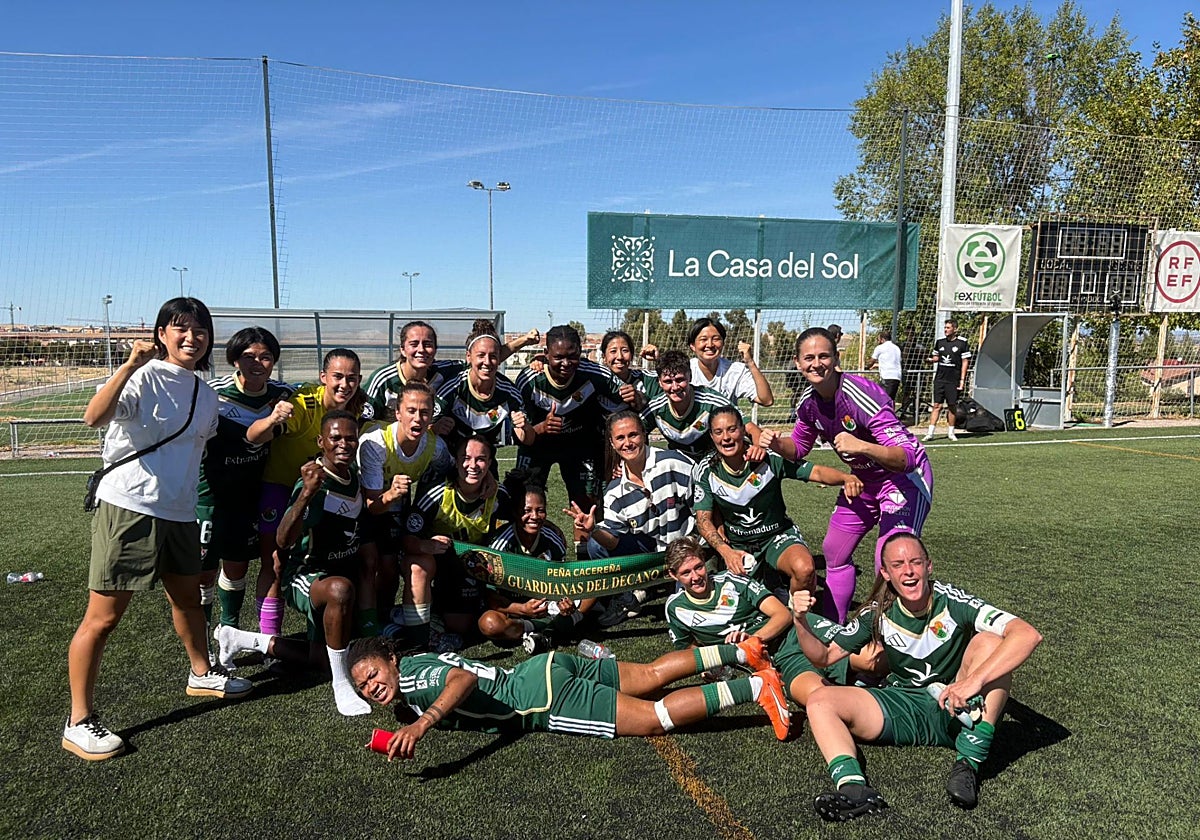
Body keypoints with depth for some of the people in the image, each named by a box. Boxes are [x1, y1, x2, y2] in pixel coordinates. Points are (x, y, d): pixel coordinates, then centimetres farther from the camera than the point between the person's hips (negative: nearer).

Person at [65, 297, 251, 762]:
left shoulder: (205, 394, 11)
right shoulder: (144, 376, -11)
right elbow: (94, 417, -28)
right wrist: (131, 364, -34)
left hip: (179, 512, 7)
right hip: (127, 508, -7)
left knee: (188, 596, 23)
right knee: (103, 616, -2)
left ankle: (202, 673, 44)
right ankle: (79, 722, 10)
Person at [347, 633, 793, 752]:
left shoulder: (413, 677, -13)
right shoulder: (421, 661, 14)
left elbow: (464, 679, -33)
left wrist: (422, 724, -44)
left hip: (545, 696, -9)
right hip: (547, 668, 9)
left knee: (656, 718, -11)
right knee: (652, 673, 15)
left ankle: (754, 686, -11)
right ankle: (741, 652, 18)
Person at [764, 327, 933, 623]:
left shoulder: (862, 395, -31)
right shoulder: (808, 401, -8)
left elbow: (906, 458, -36)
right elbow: (800, 446, 12)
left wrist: (863, 447, -52)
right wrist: (776, 443, -10)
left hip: (904, 477, -8)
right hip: (863, 479, 8)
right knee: (834, 552, 15)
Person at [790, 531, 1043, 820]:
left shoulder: (952, 601, -14)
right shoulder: (877, 614, -3)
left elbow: (1028, 634, -27)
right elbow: (823, 657, 2)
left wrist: (974, 680, -39)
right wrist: (801, 622, -19)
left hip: (954, 712, -3)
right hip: (901, 708, 3)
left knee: (989, 641, -27)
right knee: (820, 700, -17)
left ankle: (968, 764, -31)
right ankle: (854, 787, -42)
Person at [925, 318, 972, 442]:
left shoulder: (962, 343, -2)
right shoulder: (939, 341, 8)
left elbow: (965, 361, -1)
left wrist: (962, 379, -6)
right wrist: (931, 359, -4)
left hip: (953, 380, -2)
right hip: (939, 379, 2)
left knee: (952, 406, 5)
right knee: (937, 405, -1)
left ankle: (950, 432, 17)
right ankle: (930, 433, -3)